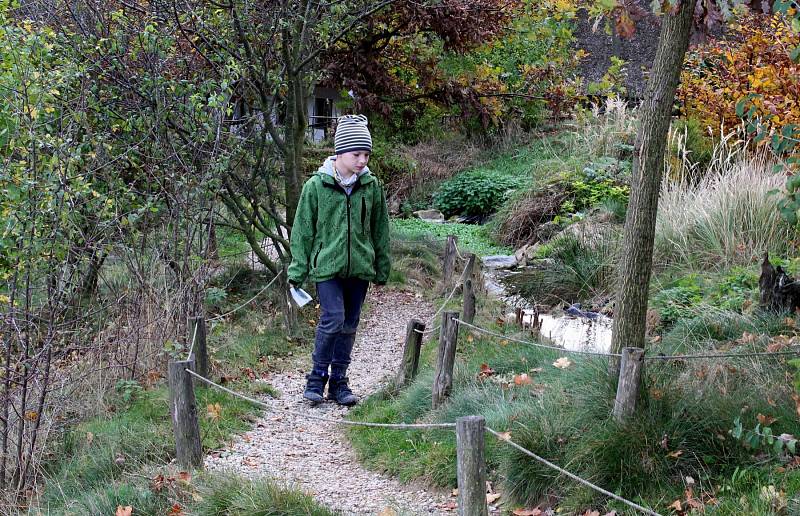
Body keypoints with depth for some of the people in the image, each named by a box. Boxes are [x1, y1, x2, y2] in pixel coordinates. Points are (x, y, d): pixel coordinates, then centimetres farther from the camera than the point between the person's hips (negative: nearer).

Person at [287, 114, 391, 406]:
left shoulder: (372, 186, 2)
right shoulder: (316, 185, -6)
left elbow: (380, 230, 11)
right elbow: (303, 230, -1)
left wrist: (382, 270, 13)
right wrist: (298, 270, -1)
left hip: (359, 267, 3)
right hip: (327, 265, -3)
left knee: (349, 325, 9)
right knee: (332, 319, -15)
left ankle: (338, 382, 21)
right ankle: (317, 378, 2)